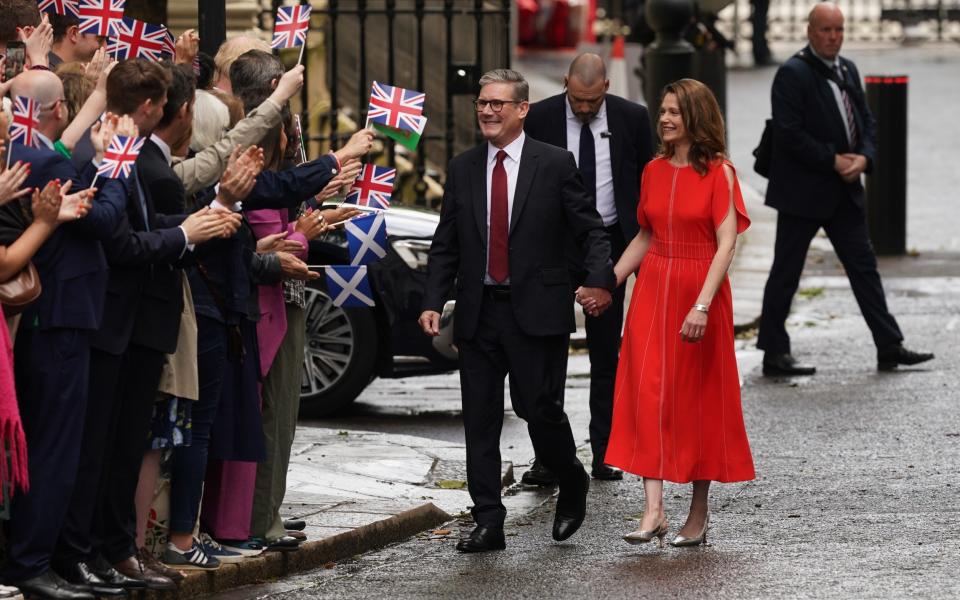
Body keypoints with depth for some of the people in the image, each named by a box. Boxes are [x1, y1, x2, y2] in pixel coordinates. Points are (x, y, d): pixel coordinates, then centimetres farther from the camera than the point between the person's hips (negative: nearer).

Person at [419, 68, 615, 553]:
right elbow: (446, 245, 11)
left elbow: (590, 230, -1)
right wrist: (433, 301, 0)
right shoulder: (462, 169, 10)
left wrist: (599, 278, -17)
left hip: (536, 311, -4)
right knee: (479, 422, 3)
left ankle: (572, 485, 23)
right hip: (479, 313, 4)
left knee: (542, 411, -5)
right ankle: (488, 523, 8)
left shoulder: (555, 164, -1)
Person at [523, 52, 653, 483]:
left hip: (610, 242, 1)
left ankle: (603, 454, 14)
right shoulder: (540, 118, -4)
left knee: (606, 356, 8)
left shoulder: (631, 118, -1)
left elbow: (649, 186, 6)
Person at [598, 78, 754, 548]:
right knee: (647, 395, -8)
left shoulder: (718, 173, -8)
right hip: (653, 289, 4)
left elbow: (726, 244, -14)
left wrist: (702, 306, -23)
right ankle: (653, 511, -14)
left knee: (698, 401, 4)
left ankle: (699, 512, 16)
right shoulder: (654, 171, 8)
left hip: (702, 289, -4)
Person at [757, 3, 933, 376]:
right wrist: (834, 161, -17)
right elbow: (790, 134, -19)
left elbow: (865, 122, 15)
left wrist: (863, 158, -5)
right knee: (786, 273, 0)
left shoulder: (847, 71, 12)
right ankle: (774, 355, 6)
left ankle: (889, 348, 11)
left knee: (864, 267, 8)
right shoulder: (792, 74, -13)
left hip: (844, 190, 8)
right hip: (803, 191, -8)